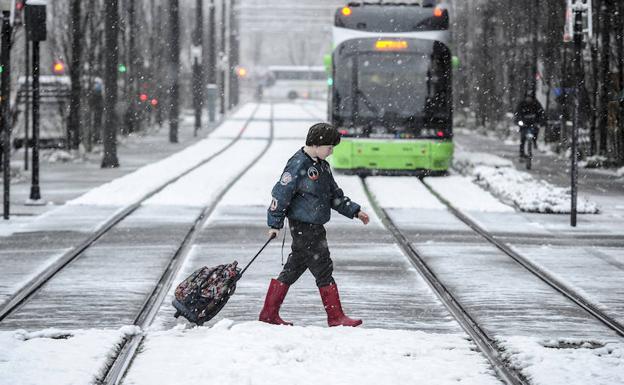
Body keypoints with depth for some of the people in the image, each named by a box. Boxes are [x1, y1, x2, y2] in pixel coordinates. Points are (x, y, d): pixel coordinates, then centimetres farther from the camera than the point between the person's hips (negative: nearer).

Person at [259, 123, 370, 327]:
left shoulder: (321, 166, 13)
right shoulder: (298, 165, -16)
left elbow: (335, 195, 23)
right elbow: (281, 193, -15)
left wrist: (355, 211, 18)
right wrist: (275, 223, -13)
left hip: (314, 227, 10)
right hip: (303, 226, -10)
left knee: (294, 268, 13)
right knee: (323, 270, -5)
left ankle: (269, 314, 18)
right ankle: (336, 317, 1)